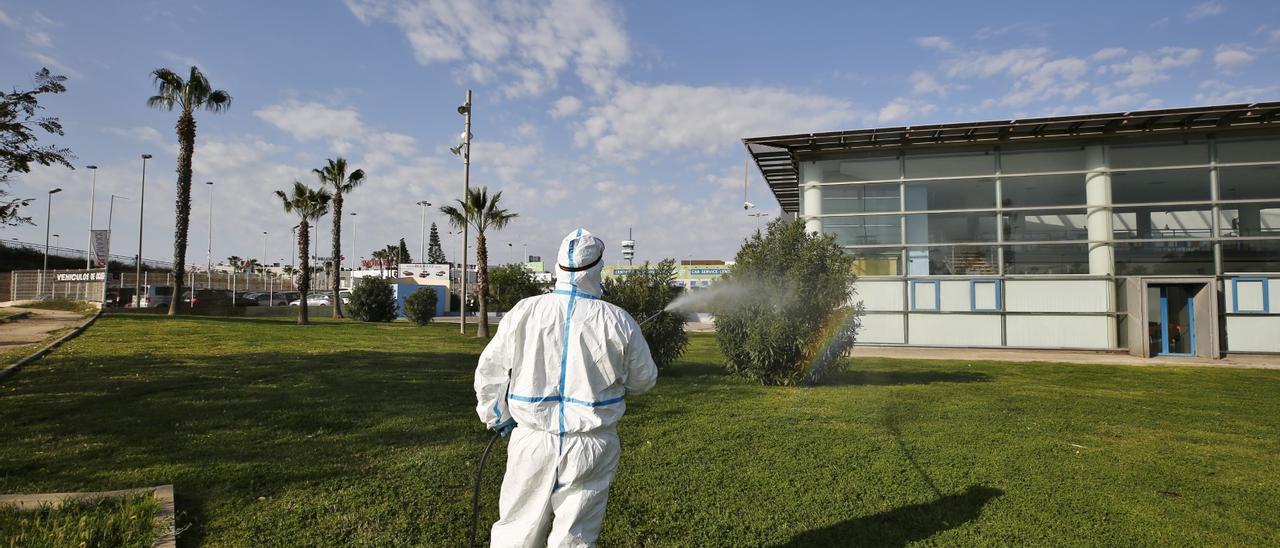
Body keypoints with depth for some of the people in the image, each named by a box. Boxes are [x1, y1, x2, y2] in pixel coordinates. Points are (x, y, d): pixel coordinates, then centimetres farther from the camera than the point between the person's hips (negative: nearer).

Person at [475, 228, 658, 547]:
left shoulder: (523, 313, -4)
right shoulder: (618, 321, -8)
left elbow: (490, 371, 3)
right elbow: (643, 381, 3)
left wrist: (497, 418, 19)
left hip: (533, 441, 1)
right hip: (591, 448, -1)